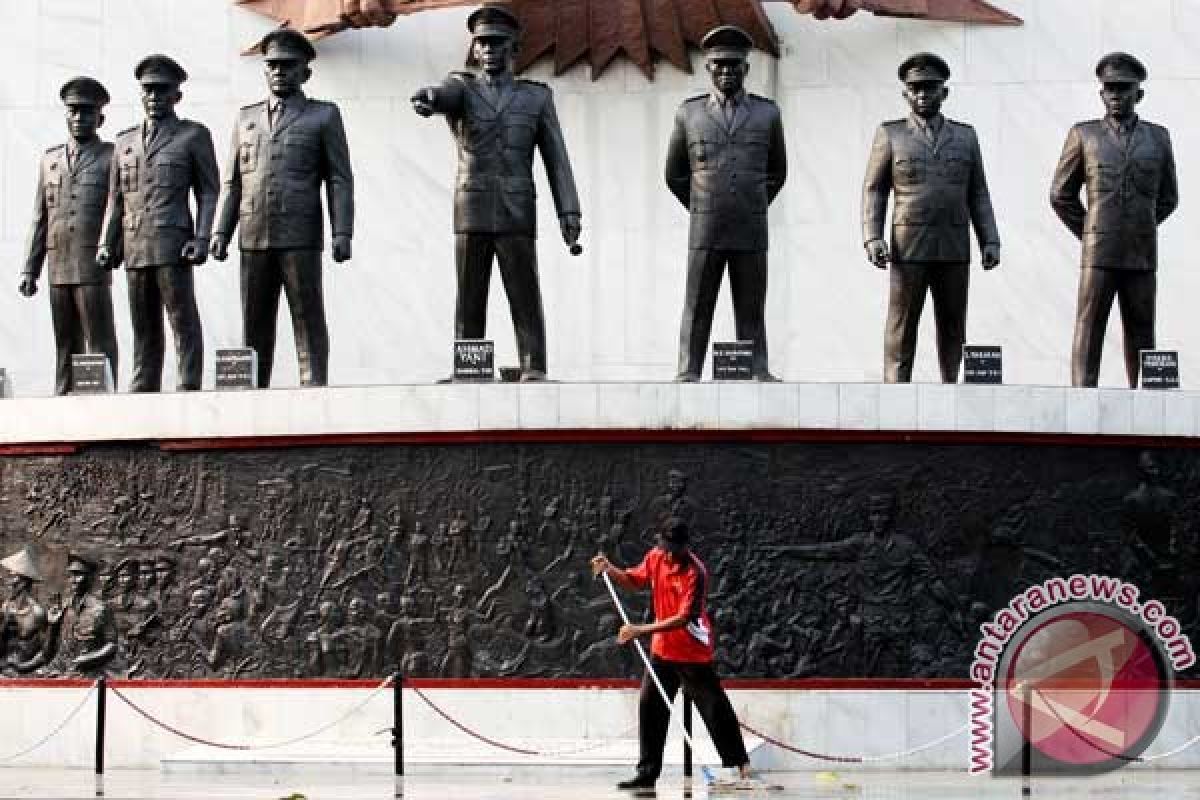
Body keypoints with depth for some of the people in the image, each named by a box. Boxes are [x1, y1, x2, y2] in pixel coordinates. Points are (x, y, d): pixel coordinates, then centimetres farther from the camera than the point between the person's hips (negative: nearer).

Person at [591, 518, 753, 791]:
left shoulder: (695, 572, -22)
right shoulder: (655, 557, -1)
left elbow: (683, 618, -27)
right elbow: (633, 580, 17)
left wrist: (641, 630, -30)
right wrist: (609, 569, -2)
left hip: (693, 653, -6)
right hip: (662, 650, 6)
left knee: (715, 708, -2)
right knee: (649, 707, 3)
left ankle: (739, 763, 10)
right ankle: (648, 773, 8)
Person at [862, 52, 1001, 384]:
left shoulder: (965, 136, 9)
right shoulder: (890, 134, 3)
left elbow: (977, 194, 9)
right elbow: (874, 191, 1)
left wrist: (990, 241, -2)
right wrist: (873, 239, -13)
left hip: (954, 247, 3)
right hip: (908, 247, -2)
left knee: (952, 323, 4)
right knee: (902, 324, -5)